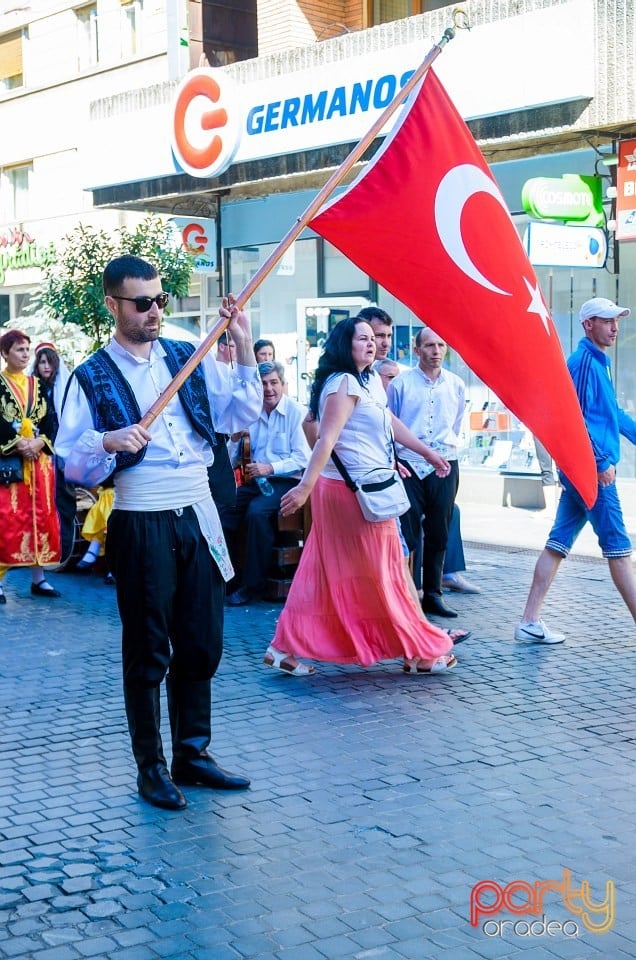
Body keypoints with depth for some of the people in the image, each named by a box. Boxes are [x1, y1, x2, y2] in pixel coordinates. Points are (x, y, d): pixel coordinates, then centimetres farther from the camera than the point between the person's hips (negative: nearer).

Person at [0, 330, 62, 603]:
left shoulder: (37, 385, 14)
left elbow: (50, 419, 6)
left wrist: (39, 441, -11)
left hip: (39, 460, 5)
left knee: (41, 517, 5)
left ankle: (39, 578, 12)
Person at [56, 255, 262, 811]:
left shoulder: (188, 359, 9)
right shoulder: (92, 378, -2)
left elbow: (242, 414, 5)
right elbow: (71, 462, -5)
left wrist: (244, 348, -3)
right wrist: (108, 442, -24)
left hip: (198, 517, 4)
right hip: (141, 525, -4)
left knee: (201, 644, 12)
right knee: (148, 651, 5)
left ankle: (193, 753, 27)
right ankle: (151, 767, 19)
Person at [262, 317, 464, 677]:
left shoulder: (370, 380, 15)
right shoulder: (344, 383, -14)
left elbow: (390, 422, 26)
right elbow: (327, 439, -23)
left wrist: (428, 452, 33)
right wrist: (305, 488, -28)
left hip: (366, 489, 10)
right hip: (352, 490, -10)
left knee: (326, 572, 11)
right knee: (382, 574, 2)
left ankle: (286, 647, 13)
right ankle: (419, 652, 13)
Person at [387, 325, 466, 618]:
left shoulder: (456, 385, 8)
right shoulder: (400, 384, 0)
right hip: (408, 467, -3)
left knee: (438, 536, 8)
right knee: (407, 535, -6)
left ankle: (432, 595, 17)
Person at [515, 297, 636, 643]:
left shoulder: (598, 362, 17)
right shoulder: (584, 361, -14)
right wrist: (602, 462, -19)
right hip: (590, 469, -10)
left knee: (559, 542, 8)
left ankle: (530, 622, 11)